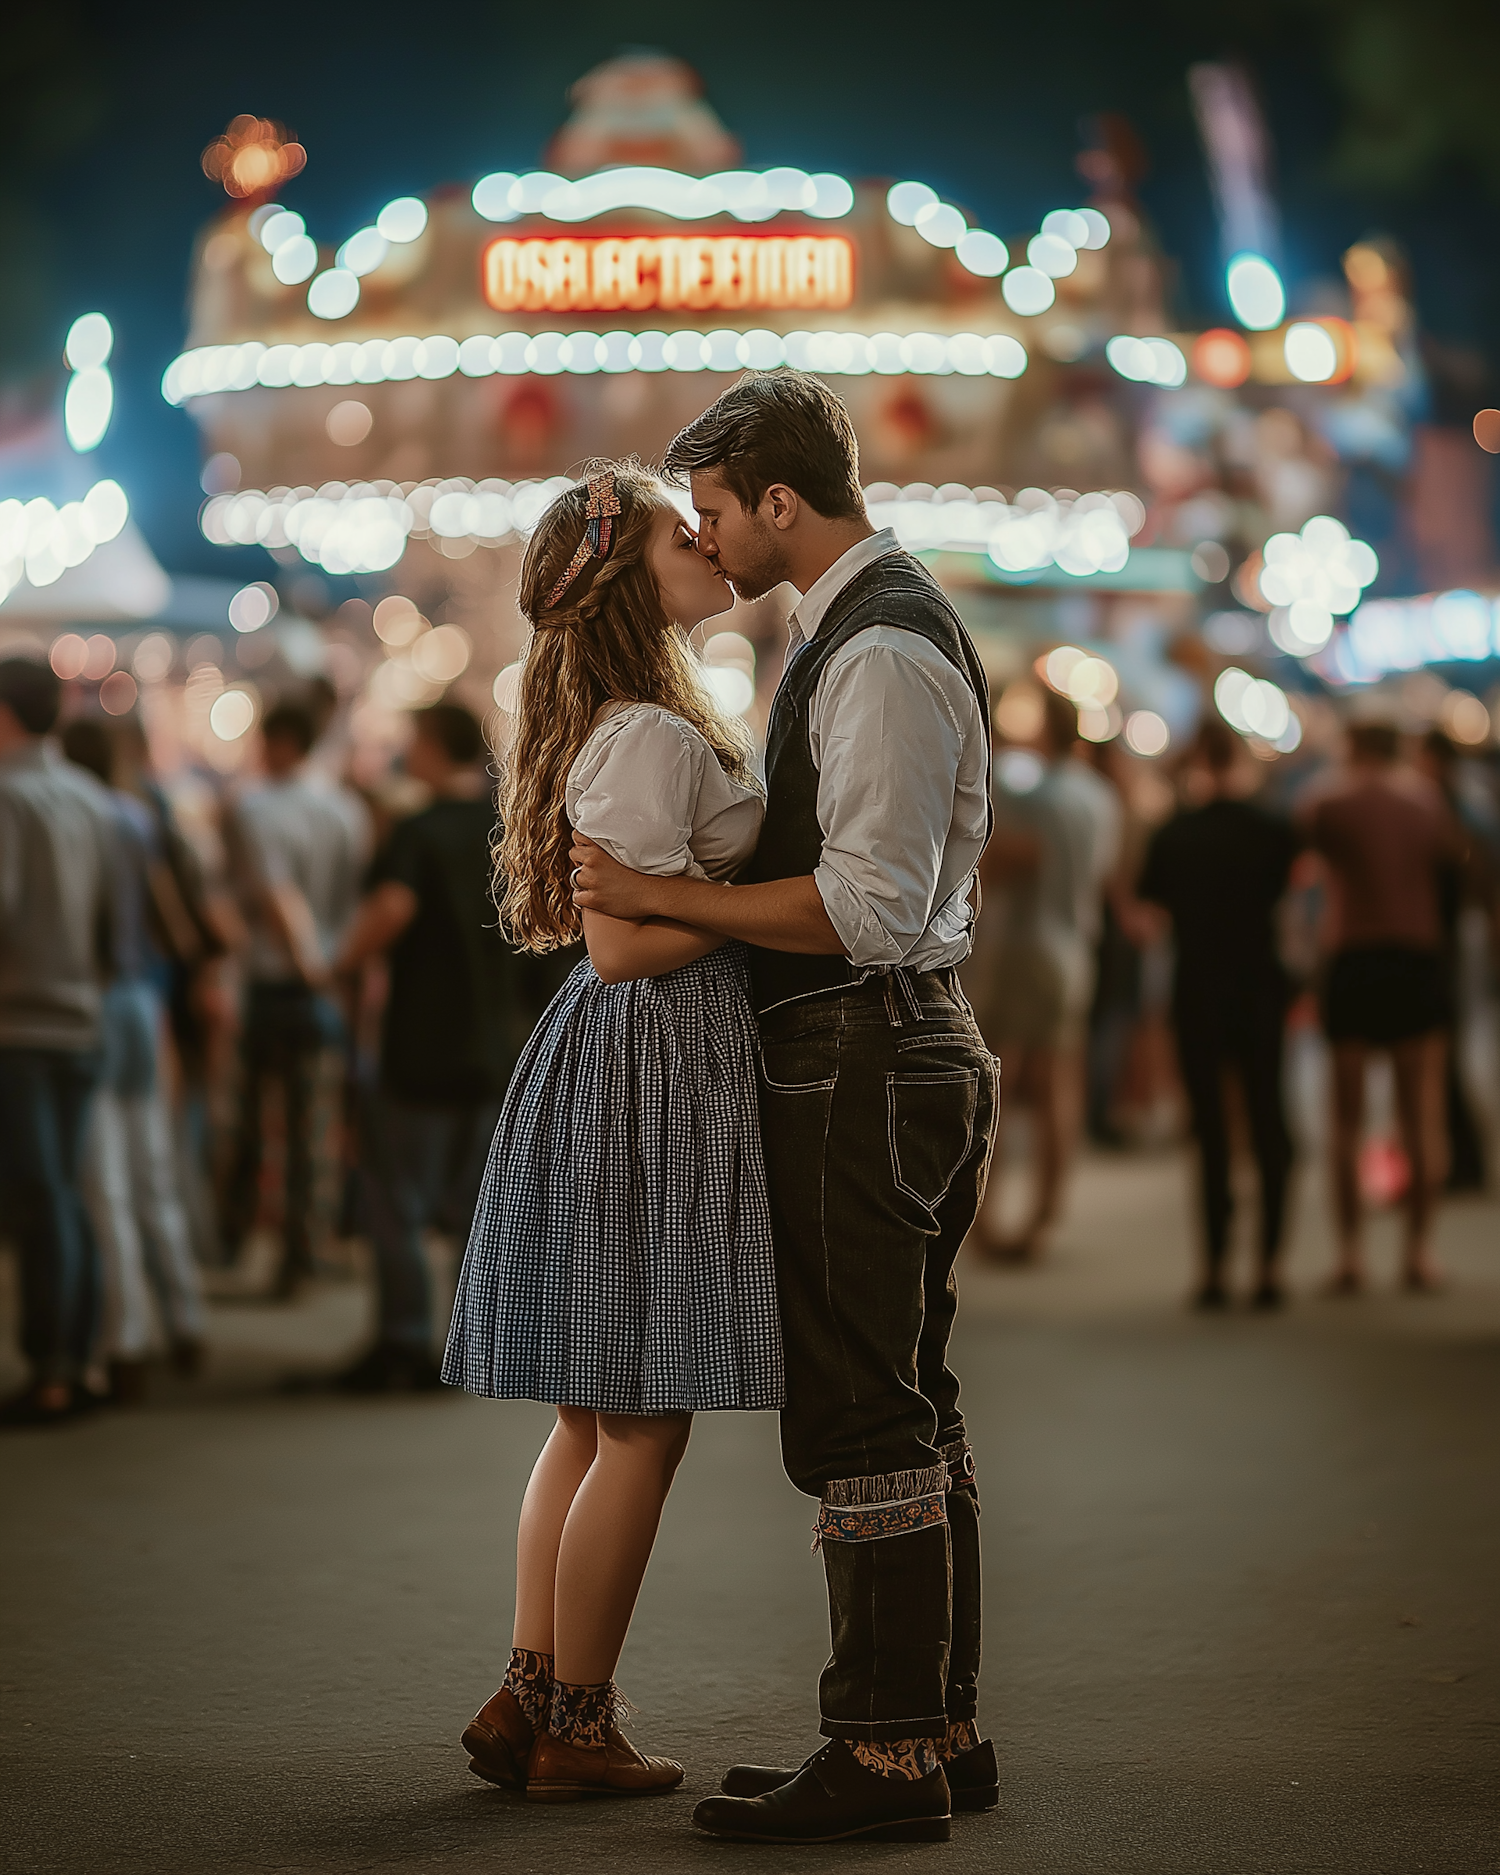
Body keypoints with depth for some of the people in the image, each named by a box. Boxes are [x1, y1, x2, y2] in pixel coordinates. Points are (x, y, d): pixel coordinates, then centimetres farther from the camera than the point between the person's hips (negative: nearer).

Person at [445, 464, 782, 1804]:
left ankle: (528, 1700, 18)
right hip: (657, 1061, -10)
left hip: (638, 1063, 10)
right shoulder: (650, 736, -16)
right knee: (643, 1422, -2)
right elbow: (627, 942, -21)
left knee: (596, 1416, 14)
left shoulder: (667, 723, 16)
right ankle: (576, 1729, 6)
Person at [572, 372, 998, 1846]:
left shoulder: (880, 653, -17)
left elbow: (867, 908, -23)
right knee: (908, 1410, 14)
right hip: (902, 1051, 11)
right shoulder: (862, 626, 17)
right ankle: (940, 1733, 22)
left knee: (860, 1420, -7)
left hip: (863, 1062, -11)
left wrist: (655, 896, -19)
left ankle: (883, 1755, -3)